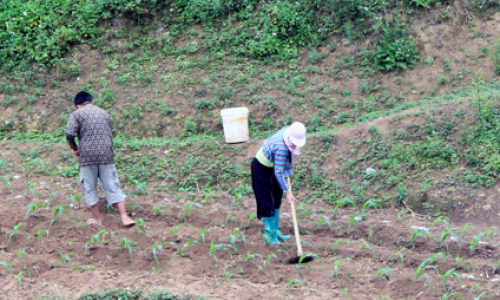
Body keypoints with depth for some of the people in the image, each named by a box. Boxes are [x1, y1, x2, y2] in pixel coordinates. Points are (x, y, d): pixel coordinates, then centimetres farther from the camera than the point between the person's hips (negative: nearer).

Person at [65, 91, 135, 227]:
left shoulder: (77, 114, 3)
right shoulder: (104, 114, 18)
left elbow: (70, 134, -9)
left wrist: (75, 149, 7)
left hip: (87, 155, -3)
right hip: (107, 155, 3)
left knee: (90, 189, 8)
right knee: (112, 186, 6)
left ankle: (98, 220, 12)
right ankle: (124, 217, -2)